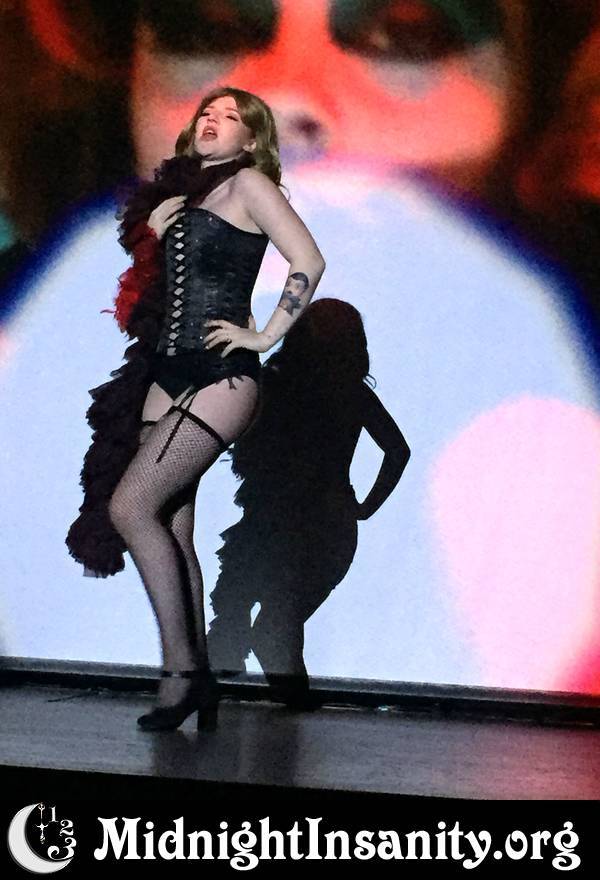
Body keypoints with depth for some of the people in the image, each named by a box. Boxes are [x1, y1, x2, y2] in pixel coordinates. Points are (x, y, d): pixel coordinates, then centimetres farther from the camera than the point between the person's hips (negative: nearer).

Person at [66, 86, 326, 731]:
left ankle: (181, 669, -12)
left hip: (220, 377, -8)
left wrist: (265, 336, -11)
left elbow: (308, 261, -11)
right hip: (168, 376, 8)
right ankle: (194, 678, 10)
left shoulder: (248, 183, 0)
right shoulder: (177, 195, 21)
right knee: (172, 530, 3)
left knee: (130, 505, -18)